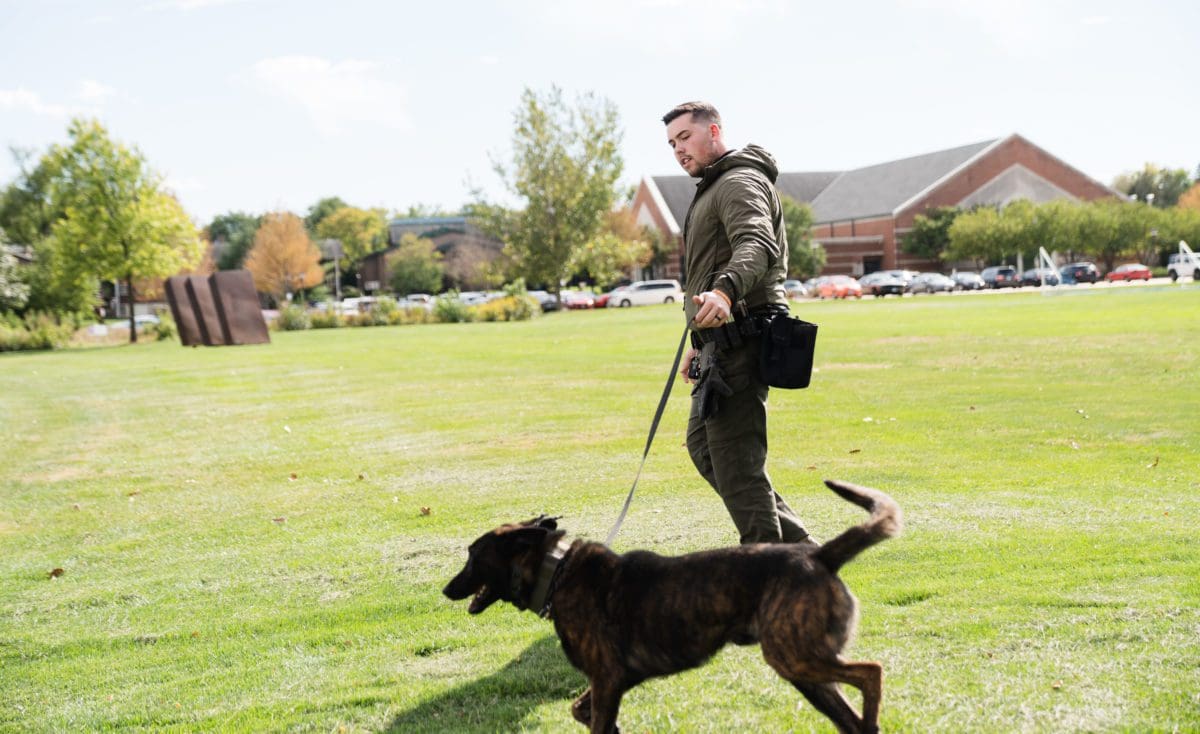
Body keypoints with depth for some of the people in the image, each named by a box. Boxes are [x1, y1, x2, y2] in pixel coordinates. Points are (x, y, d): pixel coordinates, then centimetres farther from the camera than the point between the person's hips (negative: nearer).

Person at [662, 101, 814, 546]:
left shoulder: (740, 182, -10)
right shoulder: (713, 189, 25)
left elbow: (757, 245, -30)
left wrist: (725, 291, -49)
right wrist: (701, 343, 29)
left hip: (740, 339, -11)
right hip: (723, 341, 11)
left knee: (734, 458, -10)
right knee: (703, 445, 14)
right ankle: (791, 541, 16)